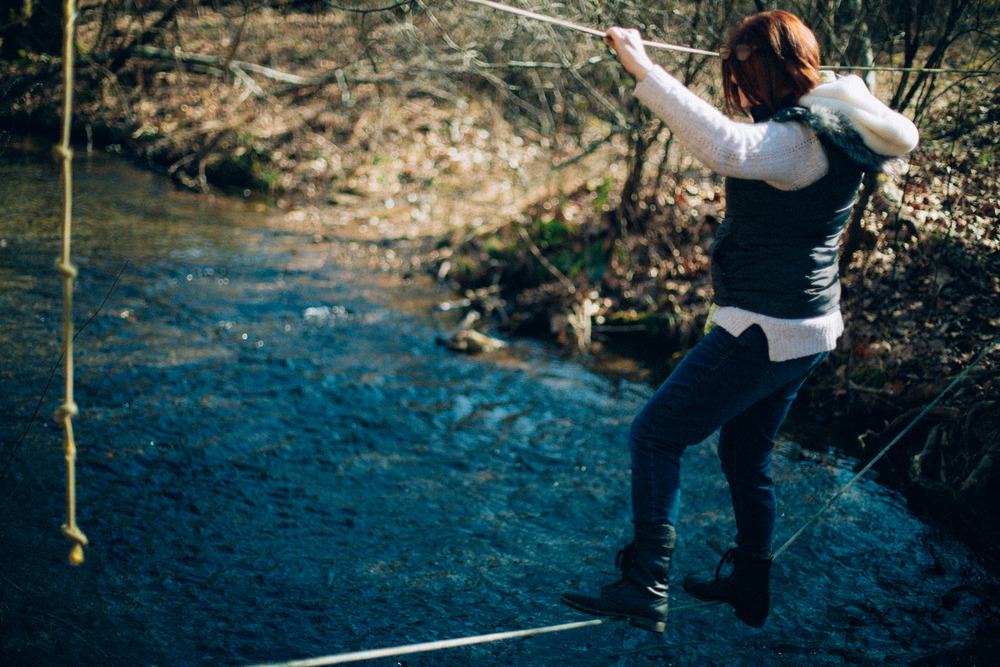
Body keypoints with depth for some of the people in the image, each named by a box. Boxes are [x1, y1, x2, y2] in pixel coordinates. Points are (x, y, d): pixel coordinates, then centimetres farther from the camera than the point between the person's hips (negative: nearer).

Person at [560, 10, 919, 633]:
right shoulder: (830, 128, 9)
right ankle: (751, 588, 36)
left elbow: (727, 145, -43)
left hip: (763, 332, -10)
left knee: (656, 436, -5)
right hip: (805, 329, 10)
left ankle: (645, 590, -7)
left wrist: (643, 68, -42)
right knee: (746, 454, 23)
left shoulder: (799, 139, -22)